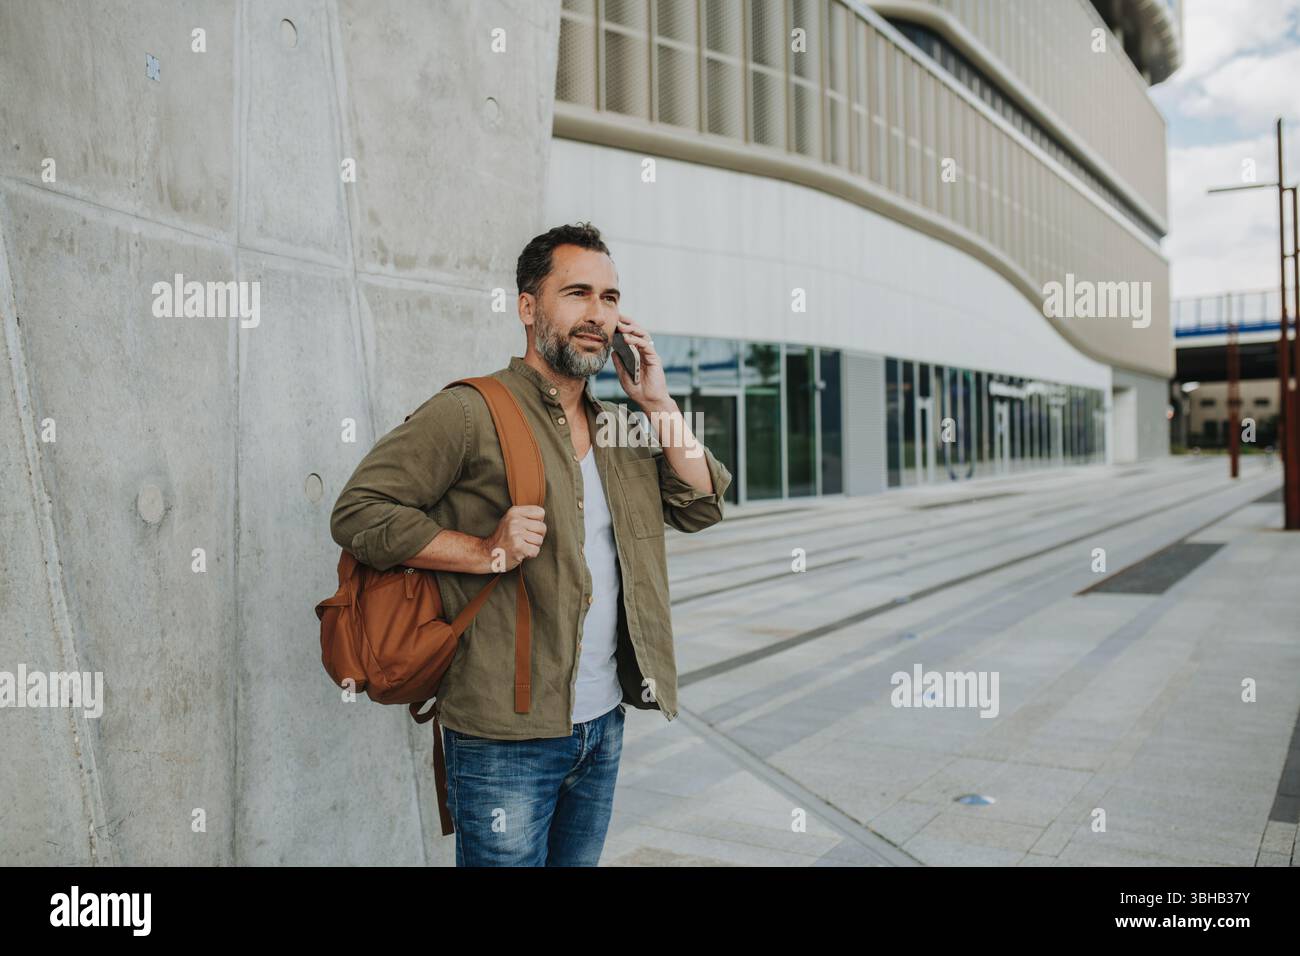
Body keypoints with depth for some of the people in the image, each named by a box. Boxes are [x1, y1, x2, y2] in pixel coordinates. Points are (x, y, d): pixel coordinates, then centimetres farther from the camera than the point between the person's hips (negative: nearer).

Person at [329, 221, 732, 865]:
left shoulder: (621, 431, 12)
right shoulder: (471, 414, -12)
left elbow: (701, 507, 7)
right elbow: (357, 511, -13)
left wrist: (657, 401, -1)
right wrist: (487, 552, -22)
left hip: (604, 724, 7)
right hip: (507, 737, -7)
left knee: (579, 861, 22)